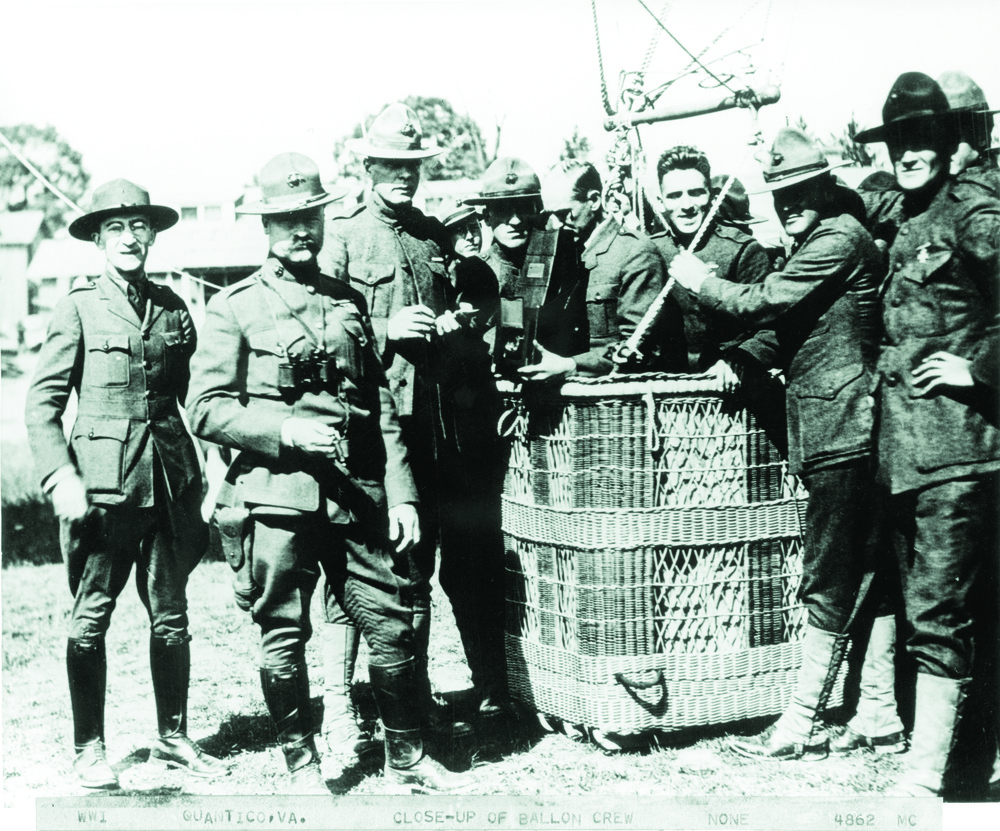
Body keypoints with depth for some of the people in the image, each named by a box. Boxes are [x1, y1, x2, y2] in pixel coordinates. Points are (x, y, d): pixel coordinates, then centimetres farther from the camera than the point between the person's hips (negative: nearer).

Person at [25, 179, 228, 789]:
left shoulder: (174, 311, 9)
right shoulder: (79, 308, 0)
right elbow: (43, 401, -2)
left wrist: (208, 479, 8)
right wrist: (62, 478, -12)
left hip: (169, 482, 3)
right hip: (101, 485, -3)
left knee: (171, 617, 8)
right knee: (90, 619, 2)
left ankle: (174, 737, 21)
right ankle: (89, 749, 14)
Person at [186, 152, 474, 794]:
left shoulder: (350, 301, 15)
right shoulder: (236, 308, 3)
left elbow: (382, 404, 16)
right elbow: (206, 409, -2)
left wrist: (401, 494, 9)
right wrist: (287, 432, -16)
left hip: (356, 493, 4)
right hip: (277, 495, -3)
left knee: (392, 624, 4)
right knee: (284, 636, 3)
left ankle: (407, 758, 20)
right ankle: (303, 766, 20)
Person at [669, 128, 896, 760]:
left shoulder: (839, 237, -10)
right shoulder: (819, 241, 21)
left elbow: (765, 304, -14)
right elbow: (789, 325, 25)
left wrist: (700, 282, 1)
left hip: (841, 430, -10)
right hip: (844, 430, 10)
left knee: (830, 586, -6)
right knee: (864, 579, 11)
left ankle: (801, 727, -2)